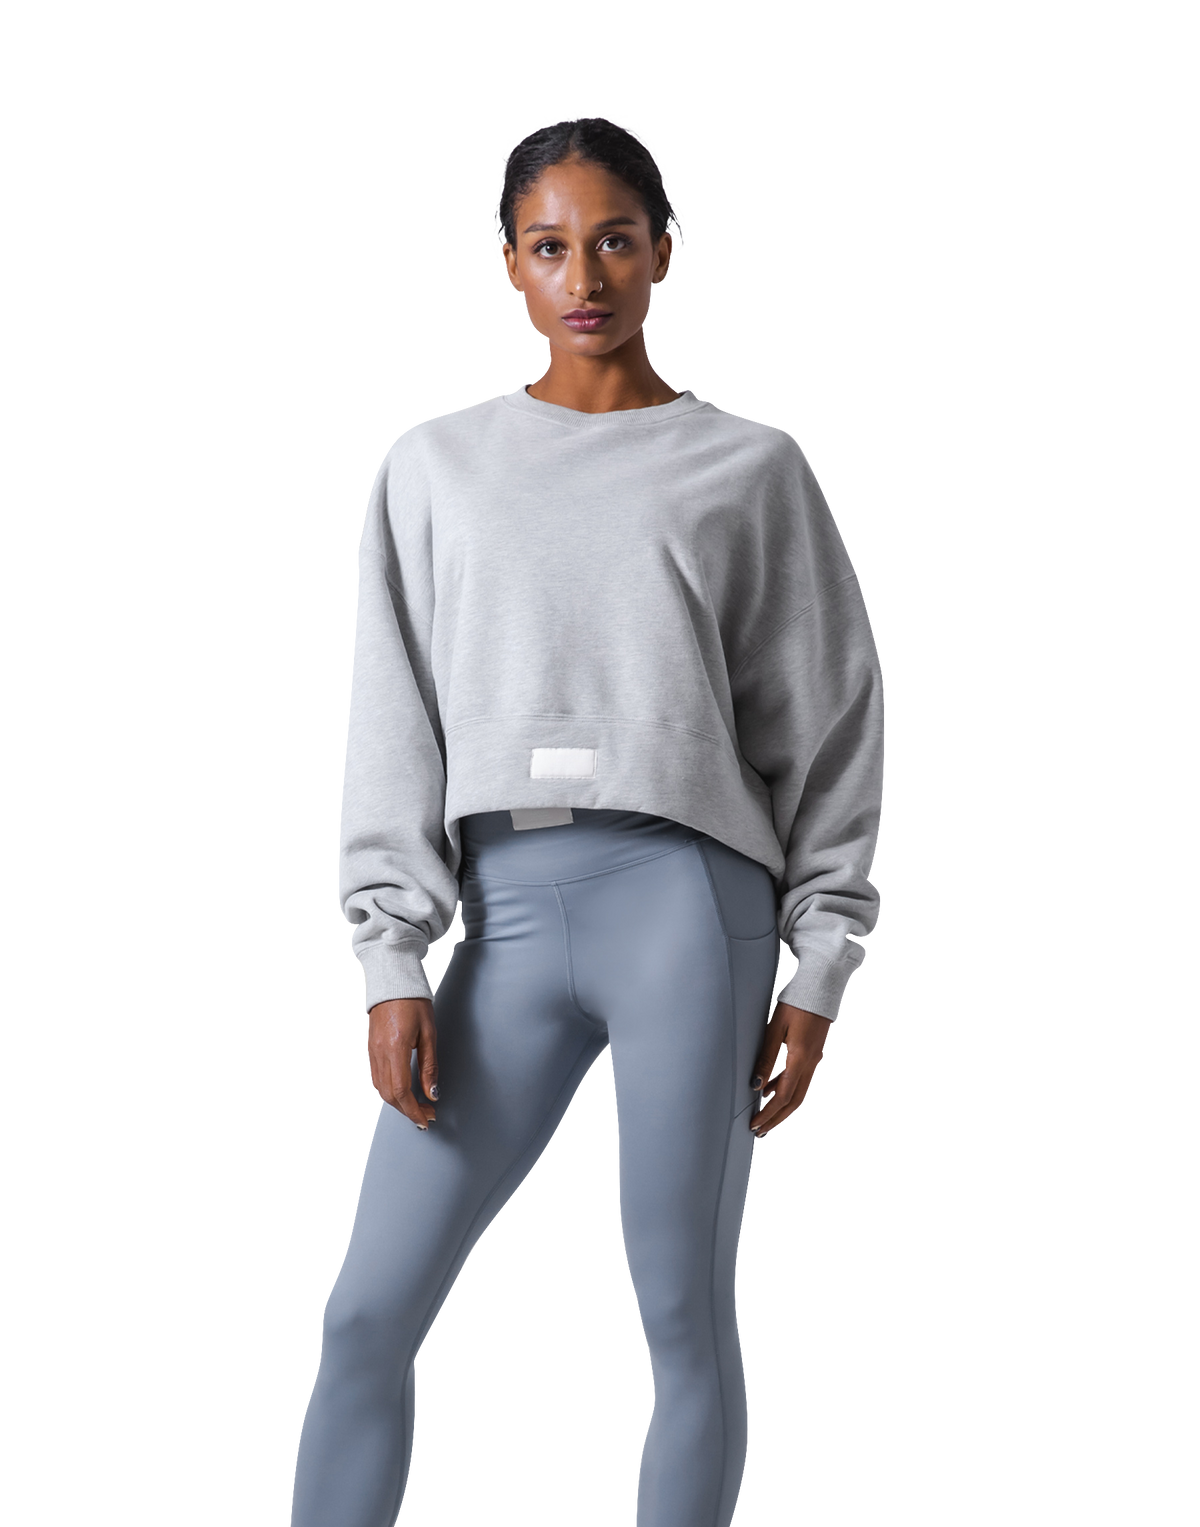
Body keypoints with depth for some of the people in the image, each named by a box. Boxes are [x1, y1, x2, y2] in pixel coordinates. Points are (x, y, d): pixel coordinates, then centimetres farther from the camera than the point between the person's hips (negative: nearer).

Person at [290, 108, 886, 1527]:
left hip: (690, 895, -2)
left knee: (685, 1320, 0)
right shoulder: (432, 465, 15)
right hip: (506, 919, 2)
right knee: (367, 1316, -1)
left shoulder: (753, 469, 9)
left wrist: (817, 972, 1)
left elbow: (832, 719, 9)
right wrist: (392, 965, 1)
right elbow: (393, 729, 11)